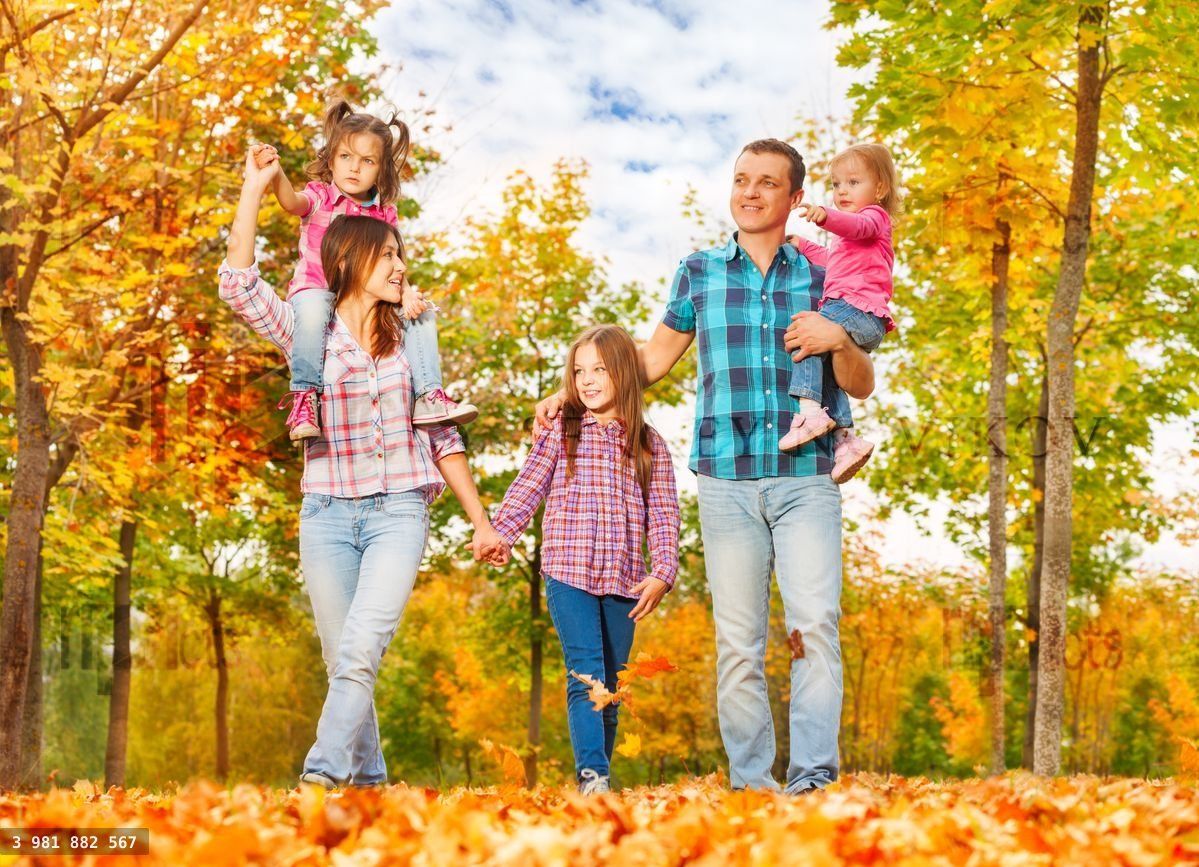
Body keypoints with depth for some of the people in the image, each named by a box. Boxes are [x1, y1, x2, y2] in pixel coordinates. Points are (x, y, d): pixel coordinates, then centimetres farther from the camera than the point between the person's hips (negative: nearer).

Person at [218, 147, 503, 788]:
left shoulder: (408, 338, 10)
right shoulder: (306, 332, 5)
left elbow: (442, 435, 13)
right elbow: (238, 286, -10)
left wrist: (480, 520, 12)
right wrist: (254, 189, -10)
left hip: (399, 512, 0)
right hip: (327, 514, 0)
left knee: (359, 651, -19)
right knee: (343, 661, 4)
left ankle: (323, 777, -21)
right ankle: (367, 780, 19)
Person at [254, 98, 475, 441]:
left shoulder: (384, 213, 7)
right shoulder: (321, 196, -3)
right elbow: (293, 202, -26)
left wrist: (405, 292, -19)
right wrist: (274, 172, -48)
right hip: (315, 290, -4)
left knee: (422, 312, -11)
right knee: (312, 311, -39)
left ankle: (428, 396, -11)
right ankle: (304, 396, -28)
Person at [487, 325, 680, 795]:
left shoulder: (650, 445, 9)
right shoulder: (560, 432, 7)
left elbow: (664, 516, 6)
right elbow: (526, 489, 5)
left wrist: (662, 574, -5)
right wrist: (500, 535, -10)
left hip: (623, 580, 2)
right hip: (568, 574, -2)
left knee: (611, 684, 9)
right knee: (585, 675, -14)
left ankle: (598, 774, 20)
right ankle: (592, 773, -16)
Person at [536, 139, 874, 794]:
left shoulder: (819, 278, 11)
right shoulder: (699, 272, 12)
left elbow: (862, 387, 13)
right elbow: (654, 357, 22)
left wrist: (840, 340, -8)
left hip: (806, 481, 0)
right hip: (727, 483, 1)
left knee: (815, 623, -14)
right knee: (738, 642, 2)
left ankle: (814, 774, -12)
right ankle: (750, 784, 8)